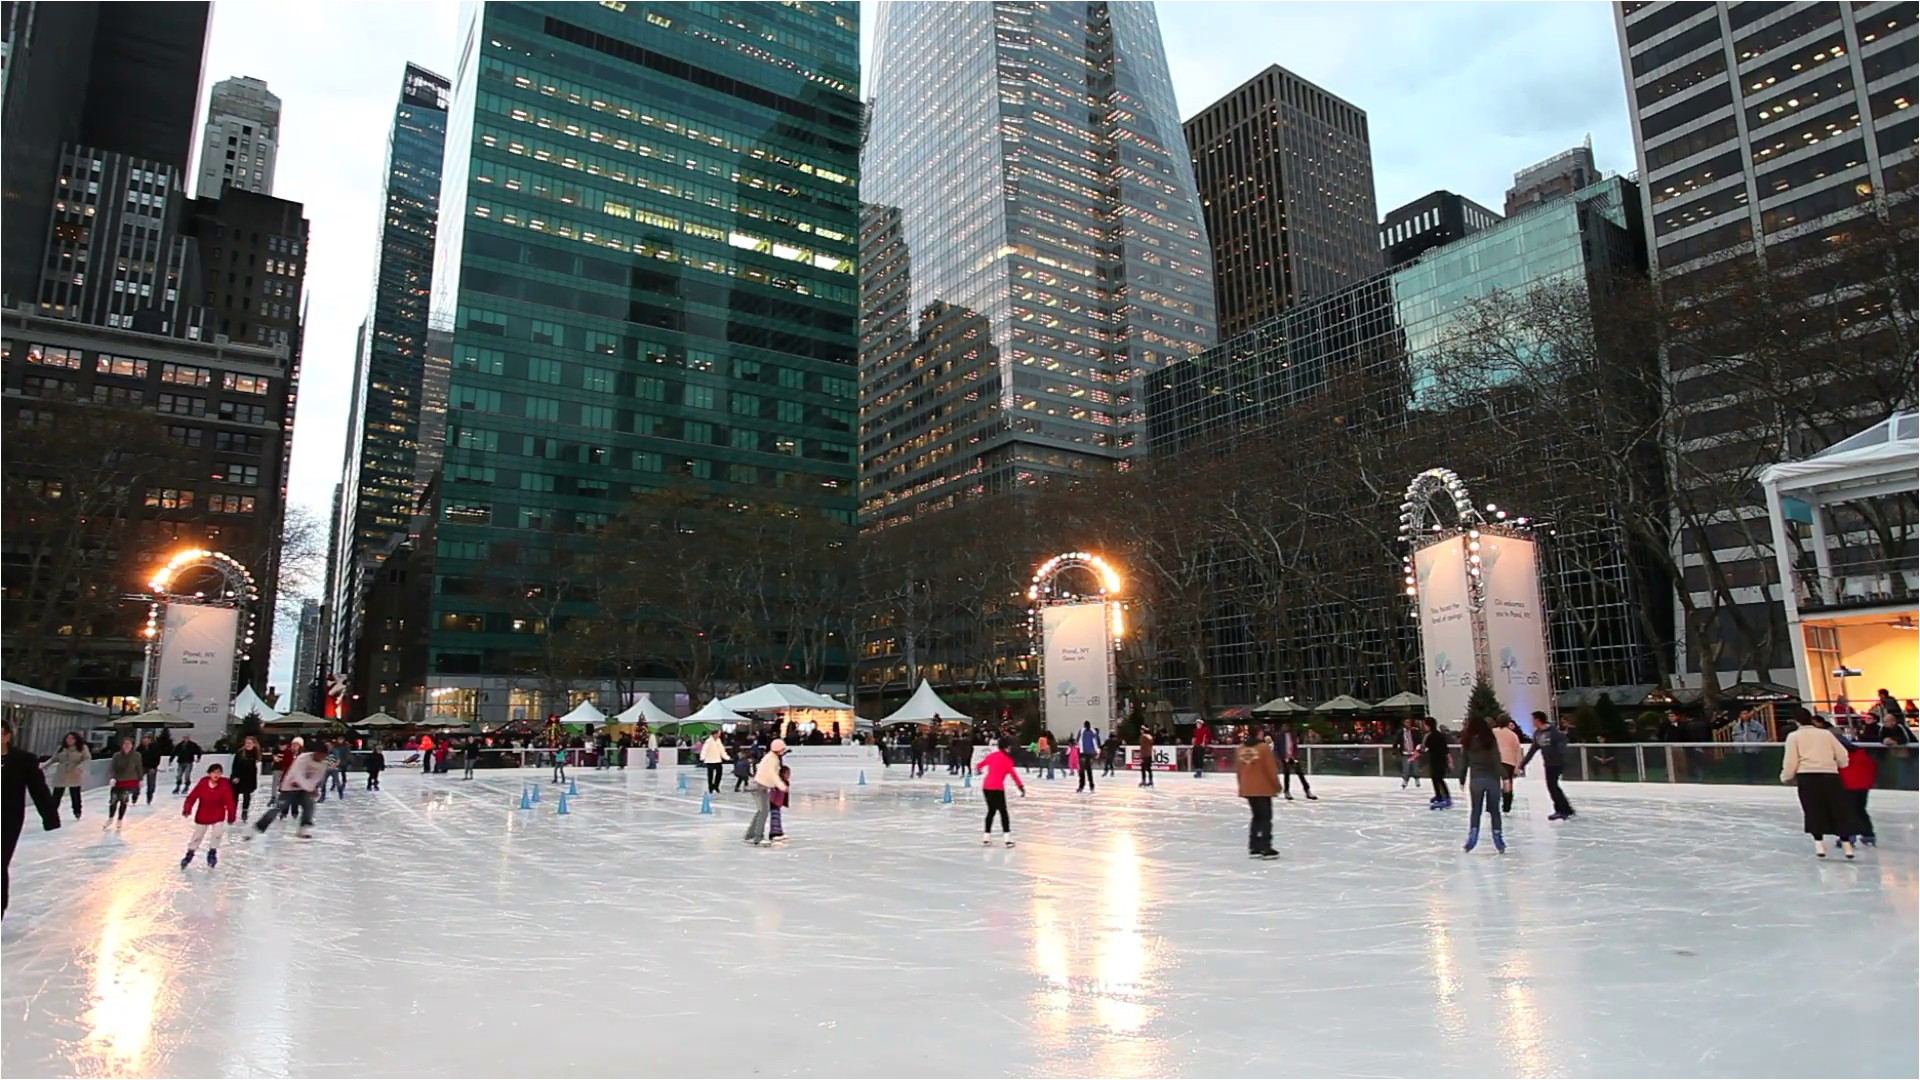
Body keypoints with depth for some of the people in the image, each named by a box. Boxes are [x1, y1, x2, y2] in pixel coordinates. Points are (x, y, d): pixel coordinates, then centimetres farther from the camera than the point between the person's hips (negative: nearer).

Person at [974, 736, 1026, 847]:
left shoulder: (992, 755, 12)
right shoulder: (1007, 759, -6)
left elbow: (980, 765, 26)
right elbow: (1013, 774, -13)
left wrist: (978, 769, 49)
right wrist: (1021, 786, -12)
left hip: (986, 787, 6)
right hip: (997, 788, -6)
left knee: (991, 810, 18)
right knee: (1003, 812, 0)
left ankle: (986, 836, 19)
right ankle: (1007, 837, -7)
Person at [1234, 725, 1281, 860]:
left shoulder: (1240, 749, 5)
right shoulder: (1264, 747, -13)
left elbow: (1238, 770, 10)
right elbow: (1270, 769, -12)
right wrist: (1277, 785, 0)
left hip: (1248, 789, 6)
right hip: (1263, 788, -6)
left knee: (1256, 817, 15)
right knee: (1266, 818, 1)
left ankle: (1254, 848, 16)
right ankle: (1266, 849, 0)